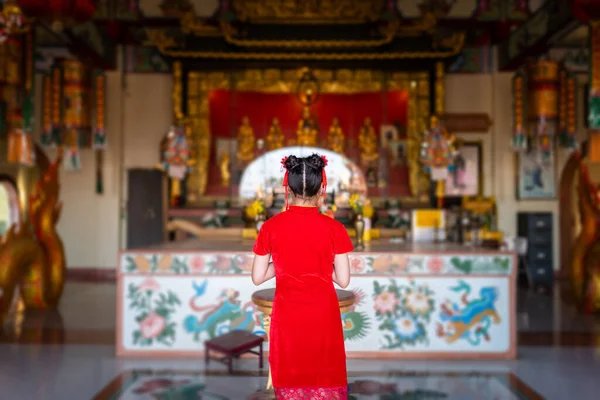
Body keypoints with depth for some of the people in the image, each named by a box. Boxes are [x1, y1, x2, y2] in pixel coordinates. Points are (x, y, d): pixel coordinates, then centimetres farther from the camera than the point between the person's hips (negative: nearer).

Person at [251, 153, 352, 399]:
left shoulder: (271, 226, -9)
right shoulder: (333, 228, -11)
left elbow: (257, 277, -5)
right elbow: (343, 280, -8)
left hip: (287, 316, 1)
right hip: (322, 316, -1)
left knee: (290, 379, 16)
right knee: (325, 380, 15)